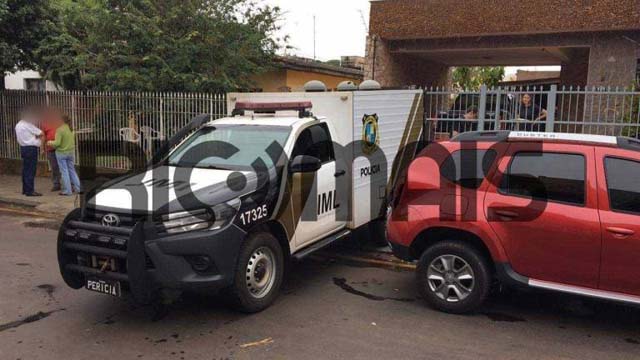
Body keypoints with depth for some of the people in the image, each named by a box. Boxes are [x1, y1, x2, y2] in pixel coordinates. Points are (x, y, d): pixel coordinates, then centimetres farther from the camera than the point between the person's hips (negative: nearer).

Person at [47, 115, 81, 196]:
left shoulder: (60, 130, -16)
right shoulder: (71, 129, 5)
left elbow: (57, 143, -21)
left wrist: (50, 143, -1)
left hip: (61, 153, -6)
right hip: (71, 152, 6)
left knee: (64, 172, 1)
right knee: (72, 170, 15)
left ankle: (67, 191, 4)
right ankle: (77, 188, 15)